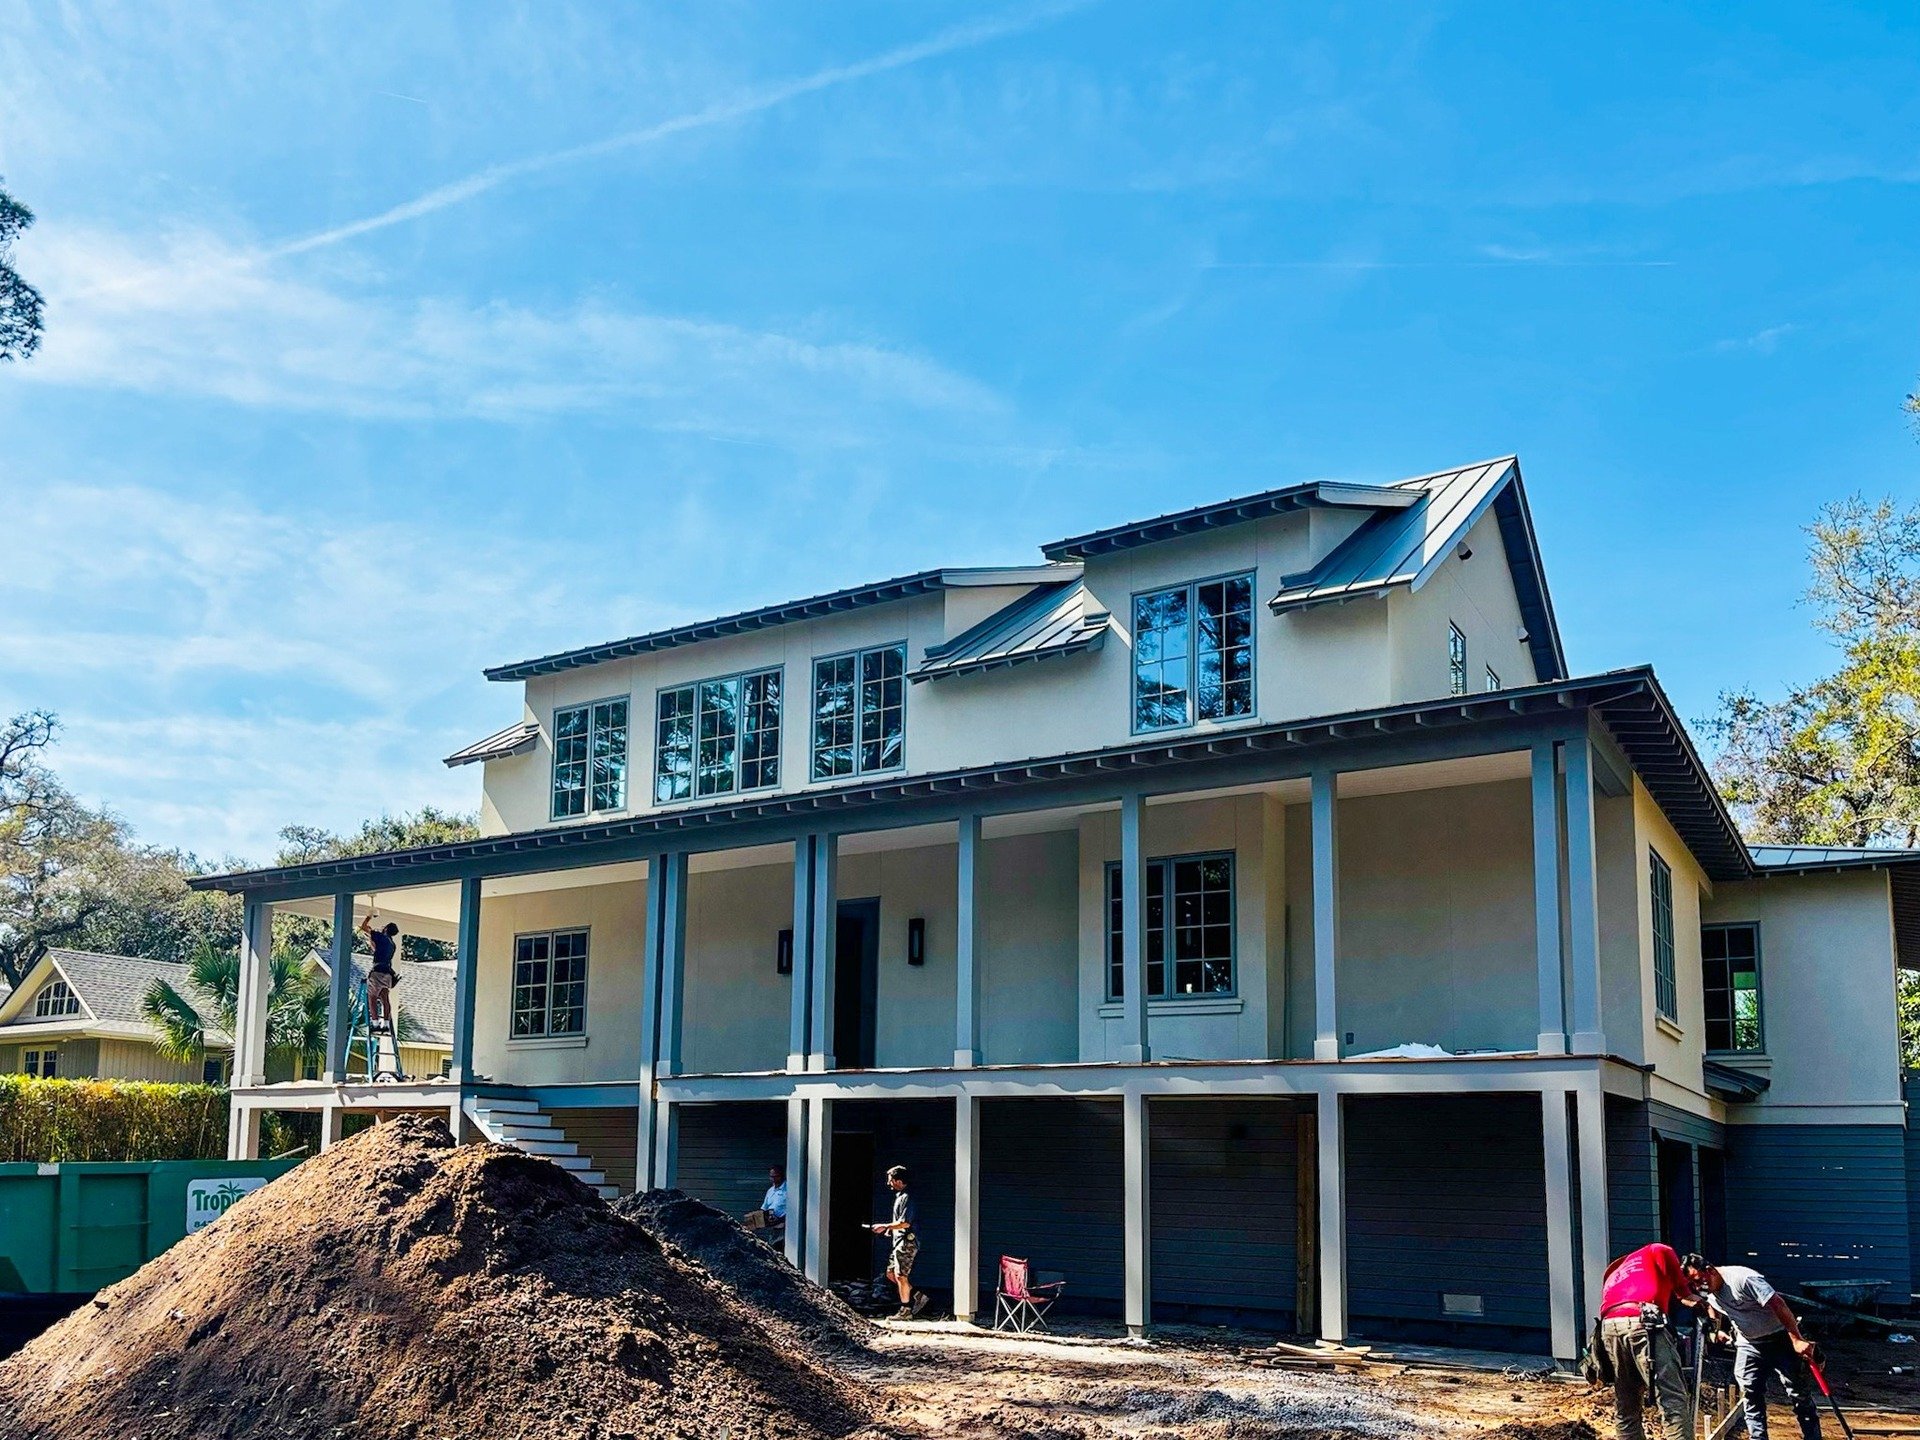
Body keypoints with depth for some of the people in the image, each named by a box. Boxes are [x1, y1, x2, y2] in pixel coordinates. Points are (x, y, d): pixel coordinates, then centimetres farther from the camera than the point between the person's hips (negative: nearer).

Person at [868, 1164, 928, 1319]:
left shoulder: (907, 1197, -16)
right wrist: (890, 1229, 12)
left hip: (907, 1242, -10)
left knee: (900, 1276, -6)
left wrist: (885, 1226, -16)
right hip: (900, 1242, 10)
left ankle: (905, 1311, 2)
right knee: (891, 1273, 11)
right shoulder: (900, 1196, 17)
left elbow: (905, 1223, -22)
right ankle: (918, 1296, 16)